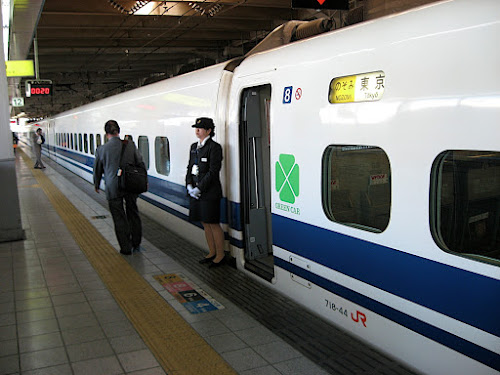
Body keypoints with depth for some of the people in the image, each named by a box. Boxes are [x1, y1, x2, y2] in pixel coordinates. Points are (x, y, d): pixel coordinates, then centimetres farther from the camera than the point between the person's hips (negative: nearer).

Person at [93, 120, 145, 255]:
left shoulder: (102, 149, -9)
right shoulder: (130, 145, -6)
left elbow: (97, 170, 4)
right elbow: (140, 163, 2)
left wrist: (96, 185, 22)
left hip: (113, 189, -2)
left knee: (119, 218, 8)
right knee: (133, 214, 18)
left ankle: (126, 248, 15)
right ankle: (136, 244, 29)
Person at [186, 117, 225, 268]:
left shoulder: (214, 147, -10)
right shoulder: (194, 147, 14)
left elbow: (213, 172, -15)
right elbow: (190, 167, 15)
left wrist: (199, 189, -16)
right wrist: (189, 186, 0)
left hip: (209, 192, -7)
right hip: (195, 192, 8)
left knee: (213, 223, 0)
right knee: (205, 223, 14)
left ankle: (220, 255, 13)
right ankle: (212, 252, 26)